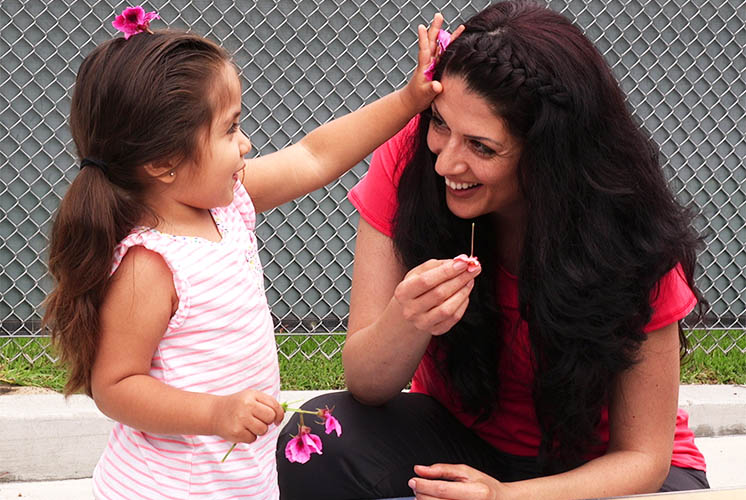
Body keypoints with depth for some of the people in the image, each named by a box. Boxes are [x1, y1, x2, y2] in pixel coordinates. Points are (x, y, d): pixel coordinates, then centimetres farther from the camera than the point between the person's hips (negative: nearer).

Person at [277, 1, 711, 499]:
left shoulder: (631, 236, -23)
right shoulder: (407, 164, -18)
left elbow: (641, 456, -17)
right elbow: (366, 387, -17)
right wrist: (406, 323, -40)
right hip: (457, 435, 2)